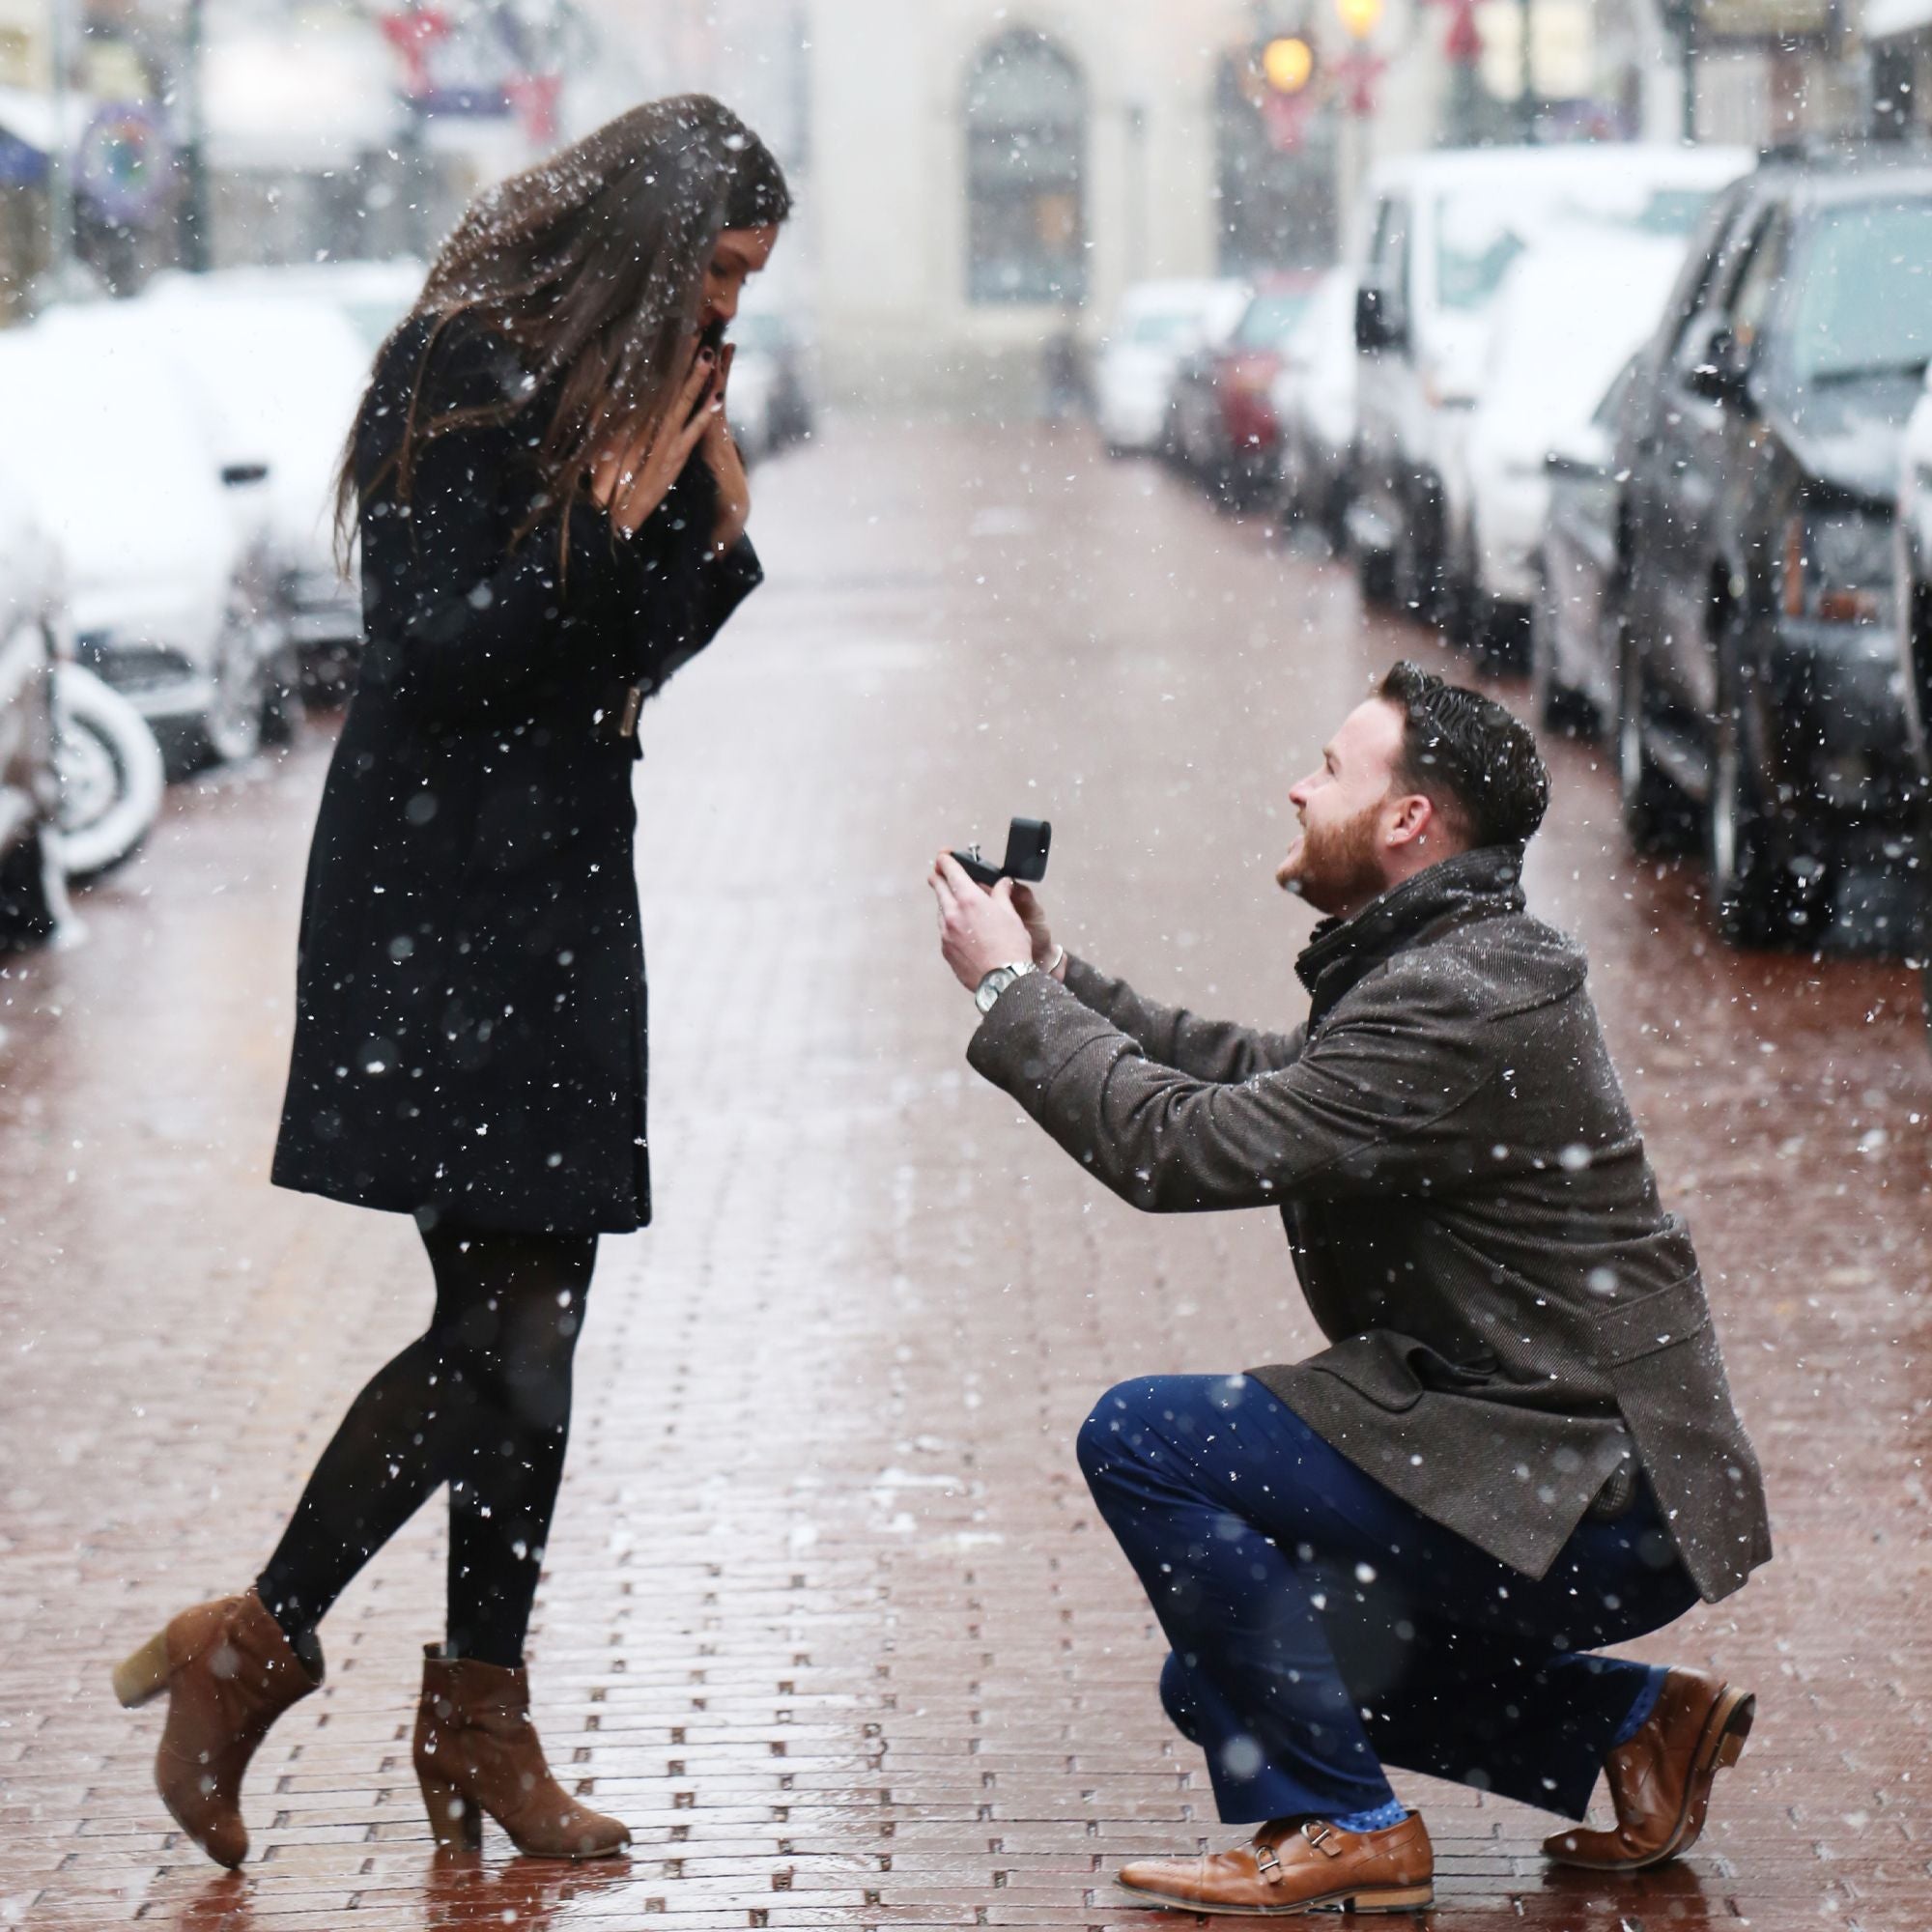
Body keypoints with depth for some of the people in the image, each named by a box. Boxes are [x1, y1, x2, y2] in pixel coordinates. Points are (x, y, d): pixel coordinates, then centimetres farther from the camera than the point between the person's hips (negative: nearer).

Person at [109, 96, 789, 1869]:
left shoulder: (626, 390, 13)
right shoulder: (463, 376, -12)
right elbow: (434, 647, -17)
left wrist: (709, 504, 3)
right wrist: (615, 517, -18)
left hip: (569, 875, 9)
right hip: (441, 884, -9)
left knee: (540, 1320, 7)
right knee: (503, 1322, -13)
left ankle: (478, 1718, 14)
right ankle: (249, 1651, -2)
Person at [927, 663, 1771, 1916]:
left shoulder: (1459, 1007, -21)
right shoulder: (1455, 968, 12)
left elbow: (1186, 1148, -23)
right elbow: (1256, 1077, 24)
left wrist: (1012, 995, -11)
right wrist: (1059, 982, 15)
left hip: (1594, 1507, -10)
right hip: (1588, 1481, 10)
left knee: (1143, 1439, -15)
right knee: (1229, 1679, 18)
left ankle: (1339, 1825, -7)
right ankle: (1631, 1720, 19)